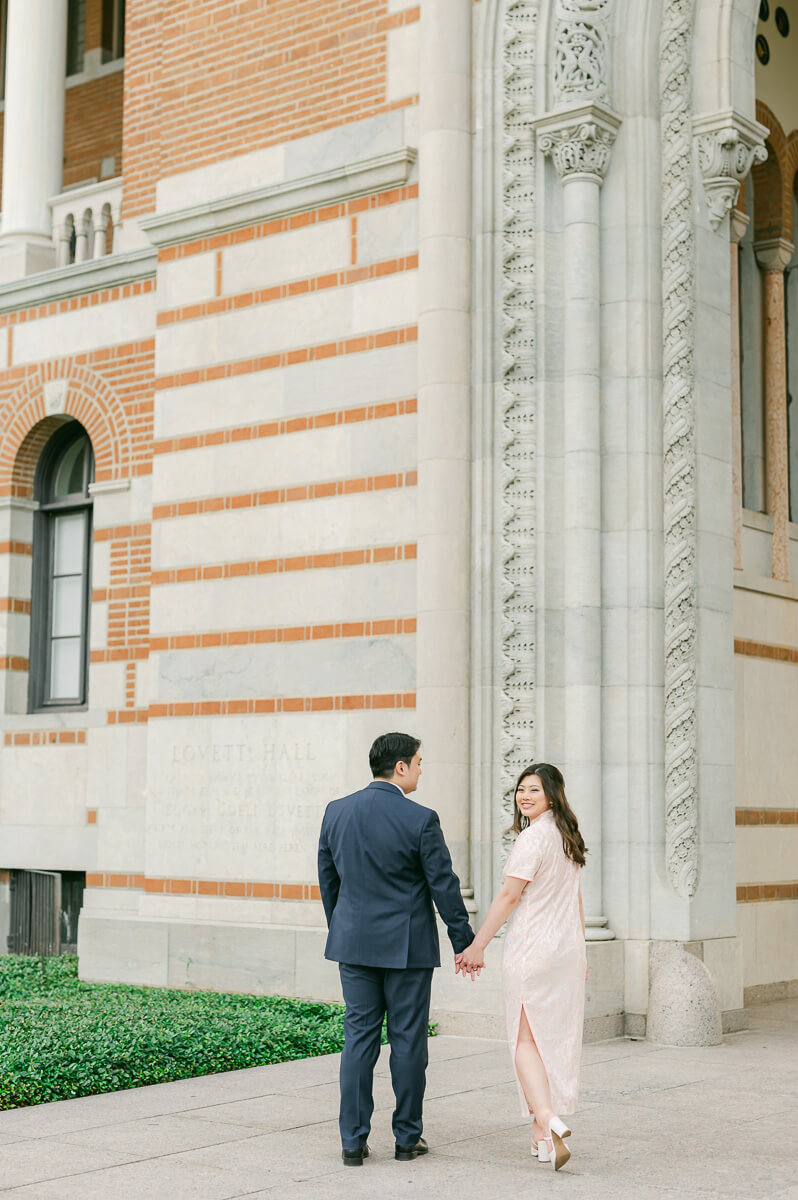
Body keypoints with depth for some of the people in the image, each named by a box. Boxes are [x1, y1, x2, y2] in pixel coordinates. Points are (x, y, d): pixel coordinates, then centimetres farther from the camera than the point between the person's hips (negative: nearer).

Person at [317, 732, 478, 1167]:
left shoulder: (336, 812, 2)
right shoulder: (420, 820, -12)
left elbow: (327, 880, 11)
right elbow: (444, 886, -8)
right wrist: (465, 943, 1)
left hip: (354, 942, 4)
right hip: (407, 946, -4)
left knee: (359, 1036, 8)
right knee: (407, 1039, 6)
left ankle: (353, 1140, 8)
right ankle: (407, 1137, 14)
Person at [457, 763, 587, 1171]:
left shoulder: (533, 837, -14)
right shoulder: (567, 836, 12)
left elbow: (509, 896, -16)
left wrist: (478, 946, -11)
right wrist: (579, 952, 24)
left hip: (531, 950, -8)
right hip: (567, 951, 8)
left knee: (526, 1039, -1)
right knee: (556, 1039, 10)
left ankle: (547, 1121, -17)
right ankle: (543, 1136, 17)